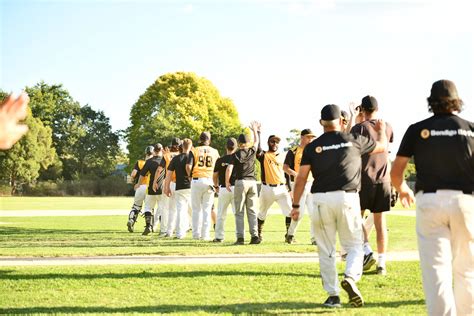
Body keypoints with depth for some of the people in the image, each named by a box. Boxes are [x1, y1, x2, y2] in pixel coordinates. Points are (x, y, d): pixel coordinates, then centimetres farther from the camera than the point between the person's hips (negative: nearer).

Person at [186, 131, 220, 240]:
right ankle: (205, 234, 2)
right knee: (207, 209, 5)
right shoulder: (215, 152, 7)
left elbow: (188, 166, -10)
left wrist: (190, 176, 6)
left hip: (197, 181, -1)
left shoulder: (194, 151, 2)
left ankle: (196, 234, 9)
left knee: (196, 209, 8)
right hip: (210, 181, 1)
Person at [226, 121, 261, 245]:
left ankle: (240, 237, -5)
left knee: (239, 212, 1)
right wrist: (255, 130, 43)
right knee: (252, 211, 6)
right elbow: (256, 141, 28)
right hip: (252, 182, 3)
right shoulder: (253, 151, 7)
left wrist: (227, 182, 0)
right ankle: (254, 236, -2)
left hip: (241, 182, -3)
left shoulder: (235, 154, -3)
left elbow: (229, 169, -11)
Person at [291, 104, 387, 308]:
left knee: (326, 251, 10)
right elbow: (382, 146, 20)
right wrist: (382, 130, 40)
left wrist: (295, 205, 9)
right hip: (347, 198, -1)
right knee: (354, 245, 9)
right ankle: (350, 277, -18)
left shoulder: (312, 147, 3)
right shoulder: (354, 141, 3)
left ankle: (333, 295, 10)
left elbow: (301, 178, 1)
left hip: (321, 200, 1)